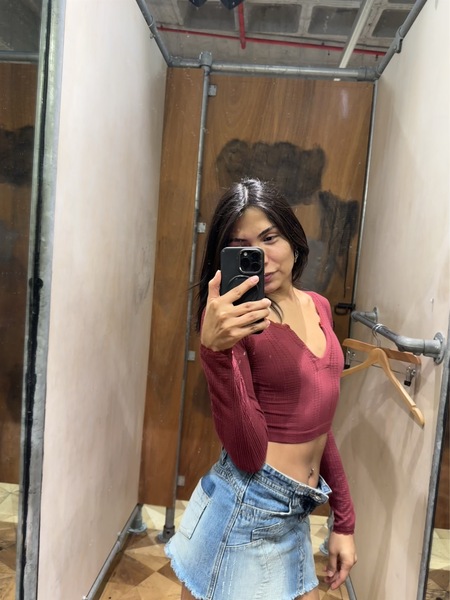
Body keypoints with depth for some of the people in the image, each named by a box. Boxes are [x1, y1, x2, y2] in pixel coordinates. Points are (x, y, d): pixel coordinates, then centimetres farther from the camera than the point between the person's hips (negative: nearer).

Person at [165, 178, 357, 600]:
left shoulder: (317, 307, 3)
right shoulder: (232, 320, -17)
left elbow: (316, 420, 10)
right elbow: (248, 454, -22)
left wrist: (344, 519, 13)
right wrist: (216, 350, -35)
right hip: (245, 510, -6)